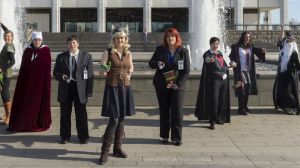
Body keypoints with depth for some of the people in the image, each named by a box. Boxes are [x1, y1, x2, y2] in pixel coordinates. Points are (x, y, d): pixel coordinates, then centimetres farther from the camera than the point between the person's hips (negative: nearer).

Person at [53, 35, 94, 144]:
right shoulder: (61, 57, 9)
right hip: (65, 87, 2)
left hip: (80, 88, -1)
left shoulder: (86, 56, 4)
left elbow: (90, 74, 2)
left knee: (81, 114, 4)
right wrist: (61, 76, -12)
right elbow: (55, 72, 12)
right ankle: (65, 136, 21)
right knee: (65, 114, 7)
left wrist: (89, 91, -6)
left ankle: (83, 137, 17)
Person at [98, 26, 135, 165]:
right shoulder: (108, 52, -5)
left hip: (125, 87, 5)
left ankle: (117, 148, 21)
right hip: (112, 87, -5)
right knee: (114, 119, -11)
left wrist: (129, 74, 4)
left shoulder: (128, 53, 7)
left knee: (121, 118, 9)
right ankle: (105, 151, -3)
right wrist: (104, 69, -29)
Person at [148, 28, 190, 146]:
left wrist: (178, 84, -11)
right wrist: (157, 64, -15)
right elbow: (151, 63, 9)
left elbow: (186, 70, -1)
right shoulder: (160, 50, 5)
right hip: (162, 85, 2)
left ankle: (177, 137, 6)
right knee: (164, 111, 8)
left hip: (177, 86, -1)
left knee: (177, 111, -2)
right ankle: (165, 136, 17)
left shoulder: (183, 51, 0)